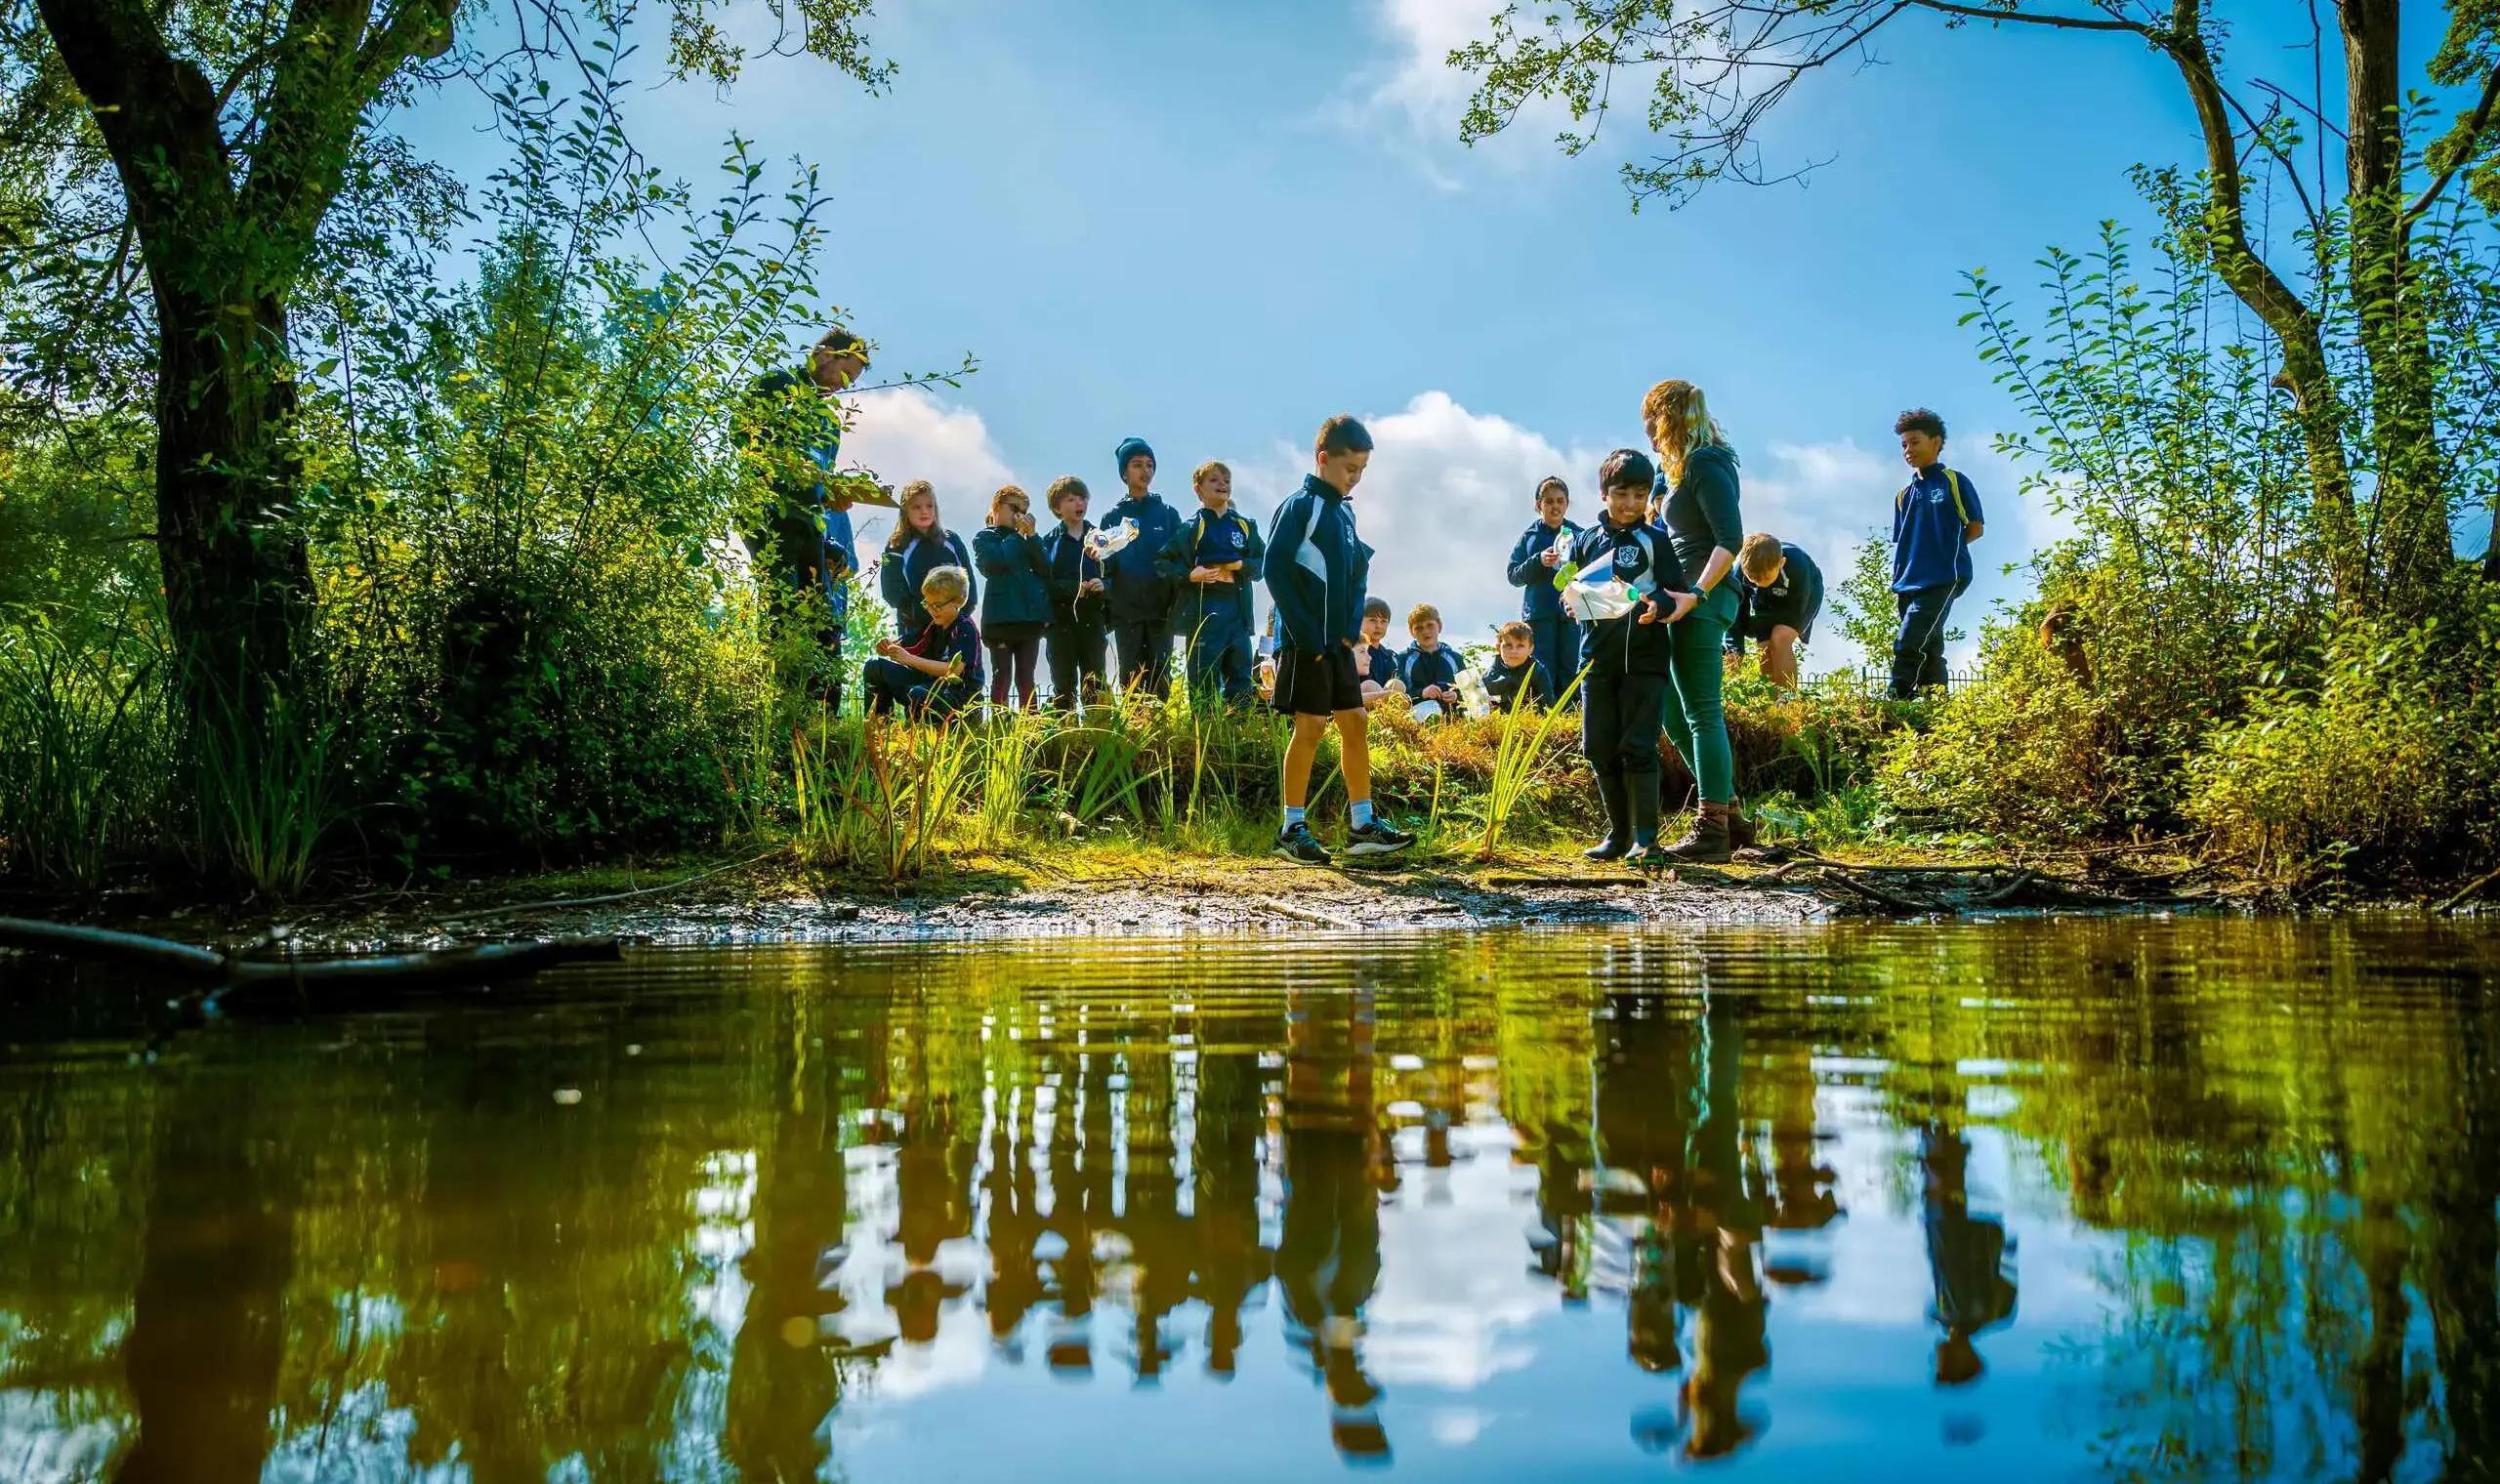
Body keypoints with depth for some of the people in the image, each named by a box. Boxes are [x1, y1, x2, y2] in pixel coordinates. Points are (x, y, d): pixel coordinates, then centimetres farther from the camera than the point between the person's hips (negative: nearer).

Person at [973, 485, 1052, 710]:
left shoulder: (1027, 540, 17)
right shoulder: (984, 537, 5)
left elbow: (1045, 569, 3)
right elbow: (997, 560, -15)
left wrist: (1031, 535, -4)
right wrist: (1018, 534, -3)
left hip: (1030, 616, 4)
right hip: (1000, 617, -4)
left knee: (1026, 678, 5)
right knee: (1002, 676, -3)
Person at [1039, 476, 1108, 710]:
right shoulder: (1050, 541, 5)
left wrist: (1103, 585, -12)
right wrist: (1074, 588, -18)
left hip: (1092, 619, 1)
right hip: (1062, 619, -1)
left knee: (1094, 682, 0)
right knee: (1063, 685, 1)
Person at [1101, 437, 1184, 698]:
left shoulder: (1168, 514, 10)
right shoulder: (1112, 517, 11)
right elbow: (1105, 566, 9)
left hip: (1161, 611, 0)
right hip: (1125, 612, 0)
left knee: (1160, 677, -4)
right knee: (1132, 678, 1)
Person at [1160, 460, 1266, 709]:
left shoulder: (1245, 525, 13)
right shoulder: (1191, 527, 3)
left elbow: (1263, 562, 10)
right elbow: (1165, 563, 1)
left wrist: (1240, 565, -7)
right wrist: (1189, 575, -15)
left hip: (1237, 609, 3)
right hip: (1202, 611, -3)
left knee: (1241, 678, 5)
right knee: (1204, 682, -2)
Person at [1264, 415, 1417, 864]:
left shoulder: (1345, 511, 14)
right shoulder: (1298, 506, -10)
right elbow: (1276, 571, -16)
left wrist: (1353, 626, 5)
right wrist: (1306, 636, -17)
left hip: (1339, 642, 8)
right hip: (1305, 642, -8)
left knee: (1354, 723, 8)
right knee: (1310, 727, -6)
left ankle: (1362, 826, 14)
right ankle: (1292, 830, 2)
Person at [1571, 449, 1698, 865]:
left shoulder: (1657, 539, 2)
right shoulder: (1587, 541, 12)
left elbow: (1675, 596, -3)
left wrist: (1657, 606, -25)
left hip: (1645, 659, -4)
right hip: (1597, 658, 4)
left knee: (1638, 748, -8)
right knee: (1601, 750, 6)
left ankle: (1646, 839, -3)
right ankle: (1619, 832, 18)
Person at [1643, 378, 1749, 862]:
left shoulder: (1704, 464, -11)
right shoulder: (1679, 466, 18)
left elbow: (1730, 538, -19)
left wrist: (1697, 593, -26)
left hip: (1702, 602, -10)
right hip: (1688, 600, 10)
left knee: (1701, 712, -8)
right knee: (1676, 714, 13)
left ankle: (1712, 831, -4)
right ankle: (1729, 815, 19)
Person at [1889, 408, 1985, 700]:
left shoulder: (1953, 481, 3)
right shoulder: (1904, 495, 19)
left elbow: (1976, 528, 4)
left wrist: (1945, 546, 0)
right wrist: (1898, 585, 11)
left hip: (1942, 579, -7)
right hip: (1909, 584, 7)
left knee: (1908, 646, -22)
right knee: (1928, 653, 7)